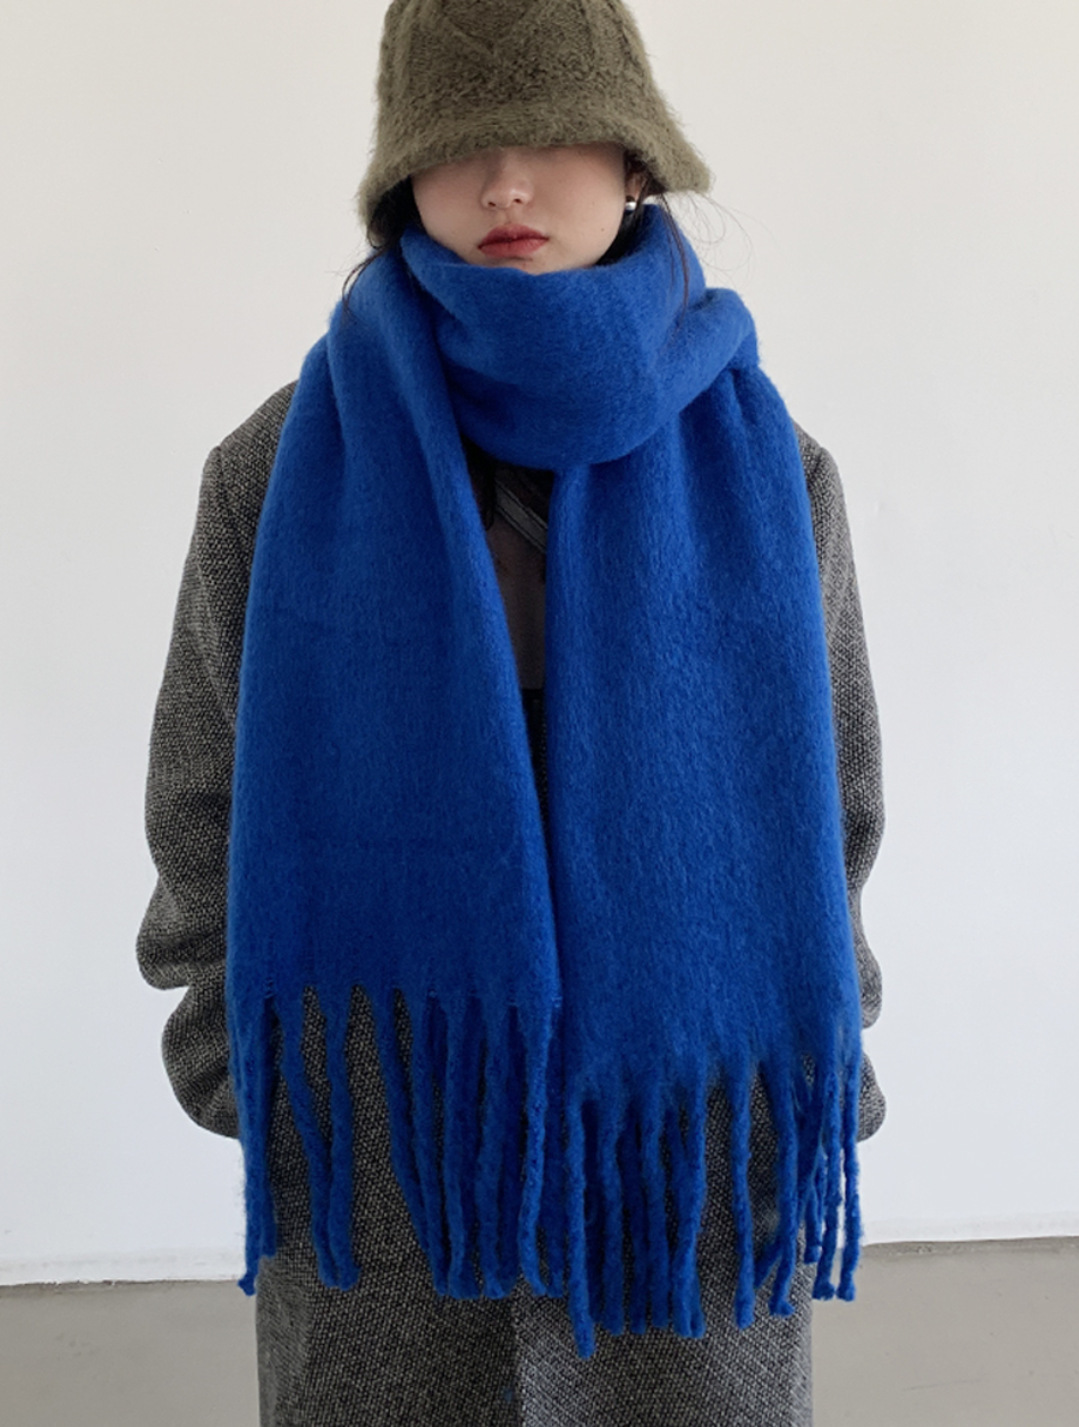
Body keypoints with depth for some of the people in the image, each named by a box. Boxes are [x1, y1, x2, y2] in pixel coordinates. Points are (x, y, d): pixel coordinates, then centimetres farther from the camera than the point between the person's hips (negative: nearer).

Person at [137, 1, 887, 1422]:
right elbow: (209, 798, 3)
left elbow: (824, 804, 5)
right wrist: (246, 1076, 2)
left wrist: (807, 1083, 6)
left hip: (684, 1137, 1)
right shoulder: (287, 466, -5)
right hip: (380, 1143, 0)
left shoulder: (758, 465, -3)